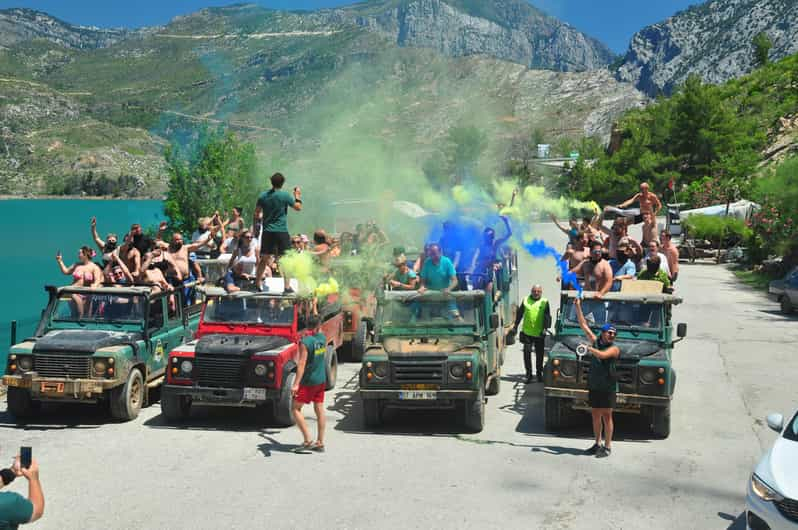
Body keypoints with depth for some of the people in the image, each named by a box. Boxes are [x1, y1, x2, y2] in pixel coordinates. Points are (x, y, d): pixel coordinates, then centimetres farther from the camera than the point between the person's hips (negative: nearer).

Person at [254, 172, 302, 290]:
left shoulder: (263, 196, 4)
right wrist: (298, 196, 14)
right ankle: (287, 286, -4)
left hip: (267, 231, 4)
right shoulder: (285, 195, -8)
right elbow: (298, 207, -1)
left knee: (264, 259, 13)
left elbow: (256, 213, 9)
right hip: (281, 231, -4)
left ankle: (258, 284, 16)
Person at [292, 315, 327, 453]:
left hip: (308, 381, -7)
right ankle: (320, 443, 13)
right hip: (321, 379, 7)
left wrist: (296, 384, -24)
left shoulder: (305, 342, -18)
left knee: (296, 408, 3)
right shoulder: (323, 338, 1)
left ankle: (308, 440, -4)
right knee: (319, 410, 10)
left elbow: (302, 364, -23)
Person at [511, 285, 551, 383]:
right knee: (527, 353, -1)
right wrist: (515, 327, 11)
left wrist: (545, 328, -15)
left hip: (539, 334, -1)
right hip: (527, 332, 1)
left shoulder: (544, 302, 2)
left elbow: (547, 317, -2)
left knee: (540, 354, 8)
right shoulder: (526, 300, 6)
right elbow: (519, 314, 12)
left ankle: (539, 373, 22)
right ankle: (529, 374, 8)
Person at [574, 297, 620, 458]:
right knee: (595, 415, 11)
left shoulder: (614, 349, -7)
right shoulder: (595, 341, 8)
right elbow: (584, 326, 8)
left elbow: (602, 355, -27)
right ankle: (597, 444, 22)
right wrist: (578, 308, 5)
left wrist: (589, 348, -16)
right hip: (593, 385, 5)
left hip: (607, 386, -5)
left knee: (606, 416, -2)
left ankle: (607, 446, 5)